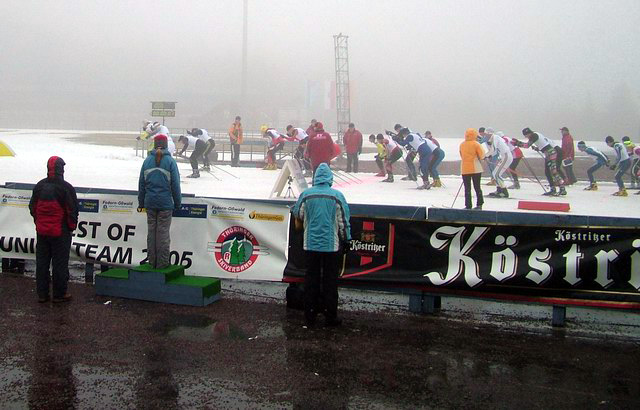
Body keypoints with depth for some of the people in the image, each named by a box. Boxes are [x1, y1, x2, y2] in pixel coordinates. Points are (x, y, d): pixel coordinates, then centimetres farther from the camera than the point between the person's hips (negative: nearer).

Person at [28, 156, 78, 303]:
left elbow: (32, 207, 10)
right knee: (60, 263, 4)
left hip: (42, 231, 5)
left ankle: (42, 294, 19)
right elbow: (72, 210, -13)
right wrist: (72, 225, 2)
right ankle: (59, 294, 10)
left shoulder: (39, 186, 2)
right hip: (61, 232, -5)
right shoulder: (66, 188, -15)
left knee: (42, 262, 13)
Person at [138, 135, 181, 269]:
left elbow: (141, 183, 8)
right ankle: (162, 262, 3)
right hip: (165, 203, -3)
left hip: (150, 202, 3)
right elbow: (175, 184, -4)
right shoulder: (170, 161, -5)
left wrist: (141, 202, 15)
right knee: (163, 232, 0)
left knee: (151, 231, 9)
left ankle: (152, 261, 13)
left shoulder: (147, 161, 4)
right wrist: (177, 203, 4)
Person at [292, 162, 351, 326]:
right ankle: (331, 316, 11)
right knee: (330, 281, 7)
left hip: (311, 245, 2)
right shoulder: (337, 196, -8)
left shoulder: (306, 194, -3)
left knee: (311, 279, 11)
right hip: (332, 245, -2)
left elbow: (298, 219, 7)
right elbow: (343, 222, -4)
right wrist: (346, 241, 7)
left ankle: (310, 315, 16)